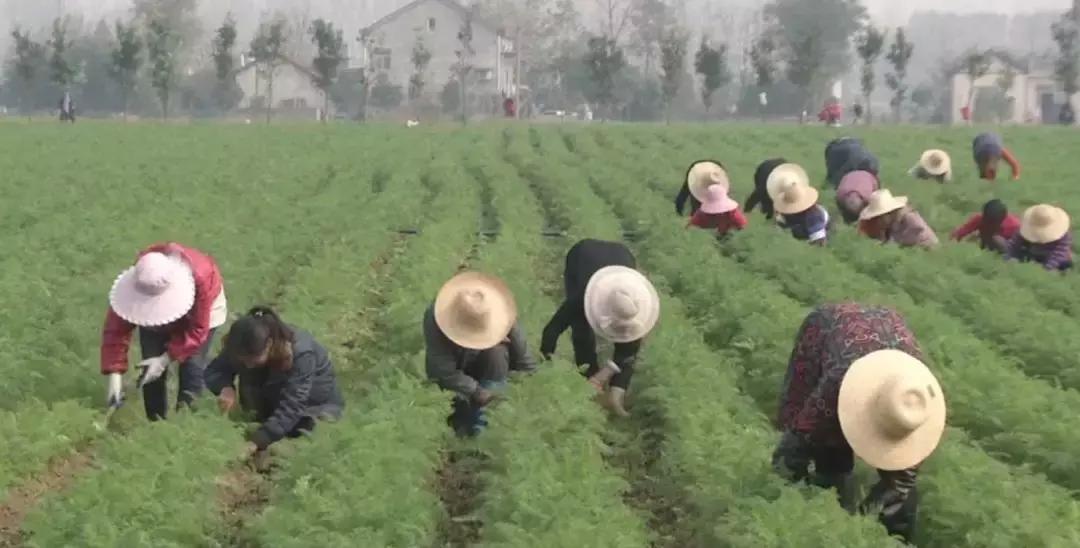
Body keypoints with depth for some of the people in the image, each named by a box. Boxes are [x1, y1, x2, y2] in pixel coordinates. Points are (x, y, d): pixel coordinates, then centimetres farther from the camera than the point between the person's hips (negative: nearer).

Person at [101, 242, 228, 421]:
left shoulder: (201, 278, -44)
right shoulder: (138, 283, -38)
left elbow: (197, 329, -33)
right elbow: (117, 329, -32)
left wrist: (166, 359, -40)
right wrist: (115, 374, -41)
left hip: (200, 311, -2)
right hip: (153, 313, 2)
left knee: (192, 366, -16)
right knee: (151, 369, -9)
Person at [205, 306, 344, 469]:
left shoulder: (301, 353, -39)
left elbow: (290, 409, -42)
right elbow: (213, 370, -18)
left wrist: (257, 442, -50)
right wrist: (225, 387, -42)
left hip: (319, 403, -5)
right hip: (276, 399, 5)